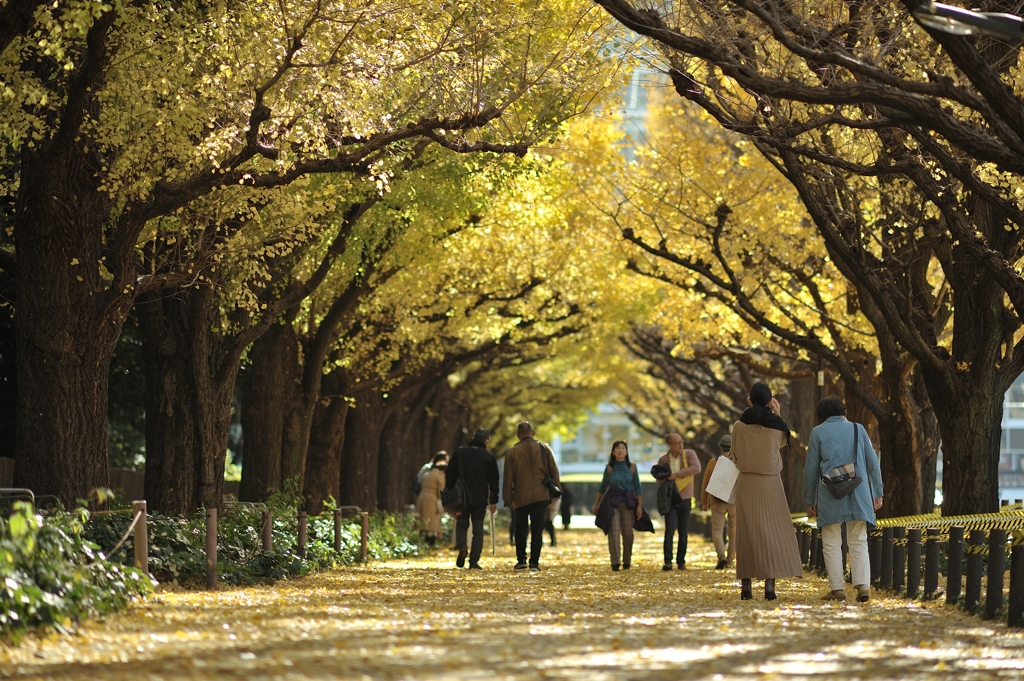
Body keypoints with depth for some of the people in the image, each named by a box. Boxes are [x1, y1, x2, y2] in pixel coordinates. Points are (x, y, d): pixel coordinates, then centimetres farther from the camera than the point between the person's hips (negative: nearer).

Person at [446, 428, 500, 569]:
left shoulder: (459, 453, 3)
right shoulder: (489, 457, 0)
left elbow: (450, 475, 4)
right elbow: (494, 481, 3)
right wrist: (494, 500, 9)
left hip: (461, 498, 1)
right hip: (480, 499, -1)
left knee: (461, 525, 16)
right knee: (478, 529, 6)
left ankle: (462, 547, -12)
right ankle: (474, 561, -1)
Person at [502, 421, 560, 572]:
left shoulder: (512, 452, -1)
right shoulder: (544, 448, 2)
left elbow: (508, 478, -1)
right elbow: (554, 471, 3)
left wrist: (508, 499, 4)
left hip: (521, 497, -1)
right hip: (541, 495, 1)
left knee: (521, 528, 15)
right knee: (537, 529, 2)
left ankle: (521, 559, 10)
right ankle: (534, 562, -2)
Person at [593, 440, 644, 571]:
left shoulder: (632, 467, 1)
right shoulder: (609, 468, 1)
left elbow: (637, 487, 3)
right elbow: (603, 486, 12)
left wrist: (640, 505, -5)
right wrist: (596, 504, 16)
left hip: (628, 502, 1)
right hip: (612, 502, -1)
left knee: (627, 533, -1)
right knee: (614, 531, -11)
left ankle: (626, 561, 14)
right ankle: (615, 563, -11)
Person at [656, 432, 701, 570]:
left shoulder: (689, 454, -3)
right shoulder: (663, 460, 3)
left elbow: (696, 468, -20)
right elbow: (660, 480, 13)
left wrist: (677, 474, -21)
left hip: (685, 499, 0)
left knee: (683, 533, 3)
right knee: (670, 530, -13)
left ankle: (681, 561, 12)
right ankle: (668, 562, -15)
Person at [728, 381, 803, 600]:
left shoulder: (739, 426, -3)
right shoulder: (777, 425, -5)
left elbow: (735, 455, 6)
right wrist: (777, 416, 16)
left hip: (746, 483, 1)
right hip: (771, 483, -1)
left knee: (747, 533, 5)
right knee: (772, 532, 1)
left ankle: (746, 585, 1)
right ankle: (770, 583, -10)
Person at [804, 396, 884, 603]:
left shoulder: (818, 432, 4)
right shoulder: (858, 429, 10)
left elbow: (810, 468, 4)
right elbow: (872, 463, 9)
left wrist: (809, 499, 10)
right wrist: (877, 493, 14)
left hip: (830, 495, -2)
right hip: (858, 493, 2)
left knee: (832, 544, 5)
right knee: (859, 542, 6)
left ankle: (837, 589, 0)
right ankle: (863, 585, -9)